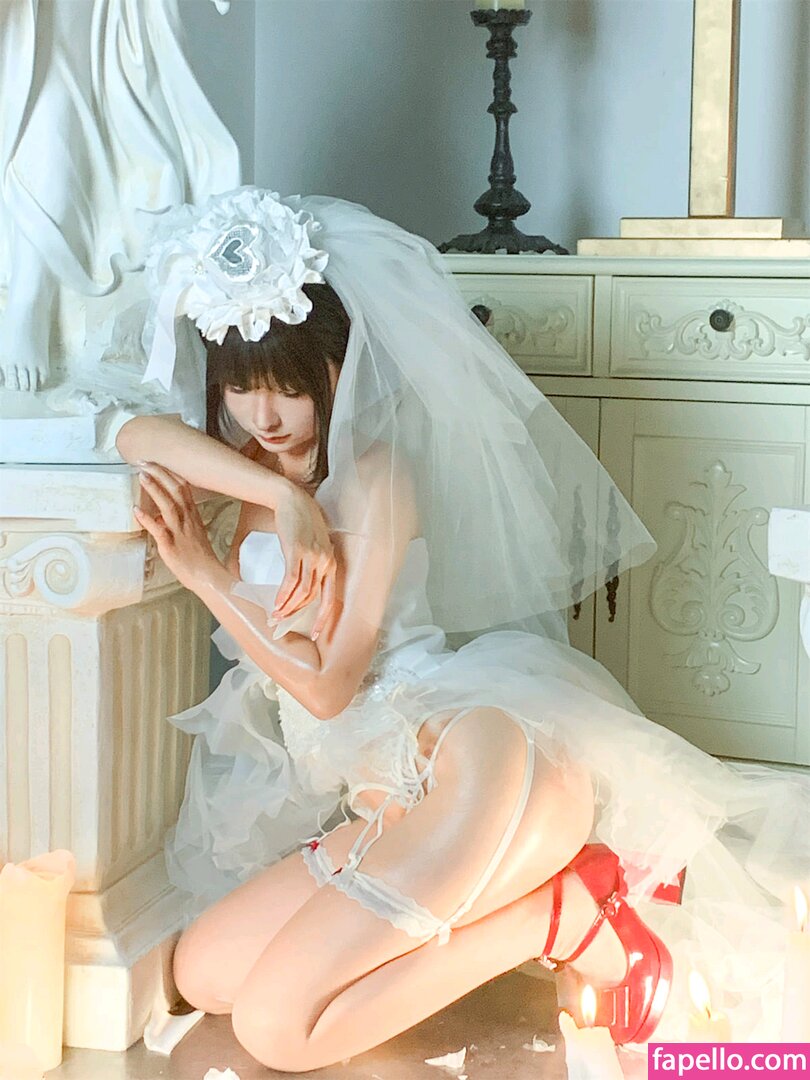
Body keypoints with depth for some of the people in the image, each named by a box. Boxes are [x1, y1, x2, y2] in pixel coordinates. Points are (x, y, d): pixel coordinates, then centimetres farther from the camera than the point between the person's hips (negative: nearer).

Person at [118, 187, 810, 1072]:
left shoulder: (372, 474, -8)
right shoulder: (266, 466, 16)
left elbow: (328, 684, -8)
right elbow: (138, 435, -4)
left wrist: (206, 575, -11)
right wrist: (279, 498, -15)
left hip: (480, 756, -9)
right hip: (388, 797, 9)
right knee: (200, 974, -1)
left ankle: (574, 913, -11)